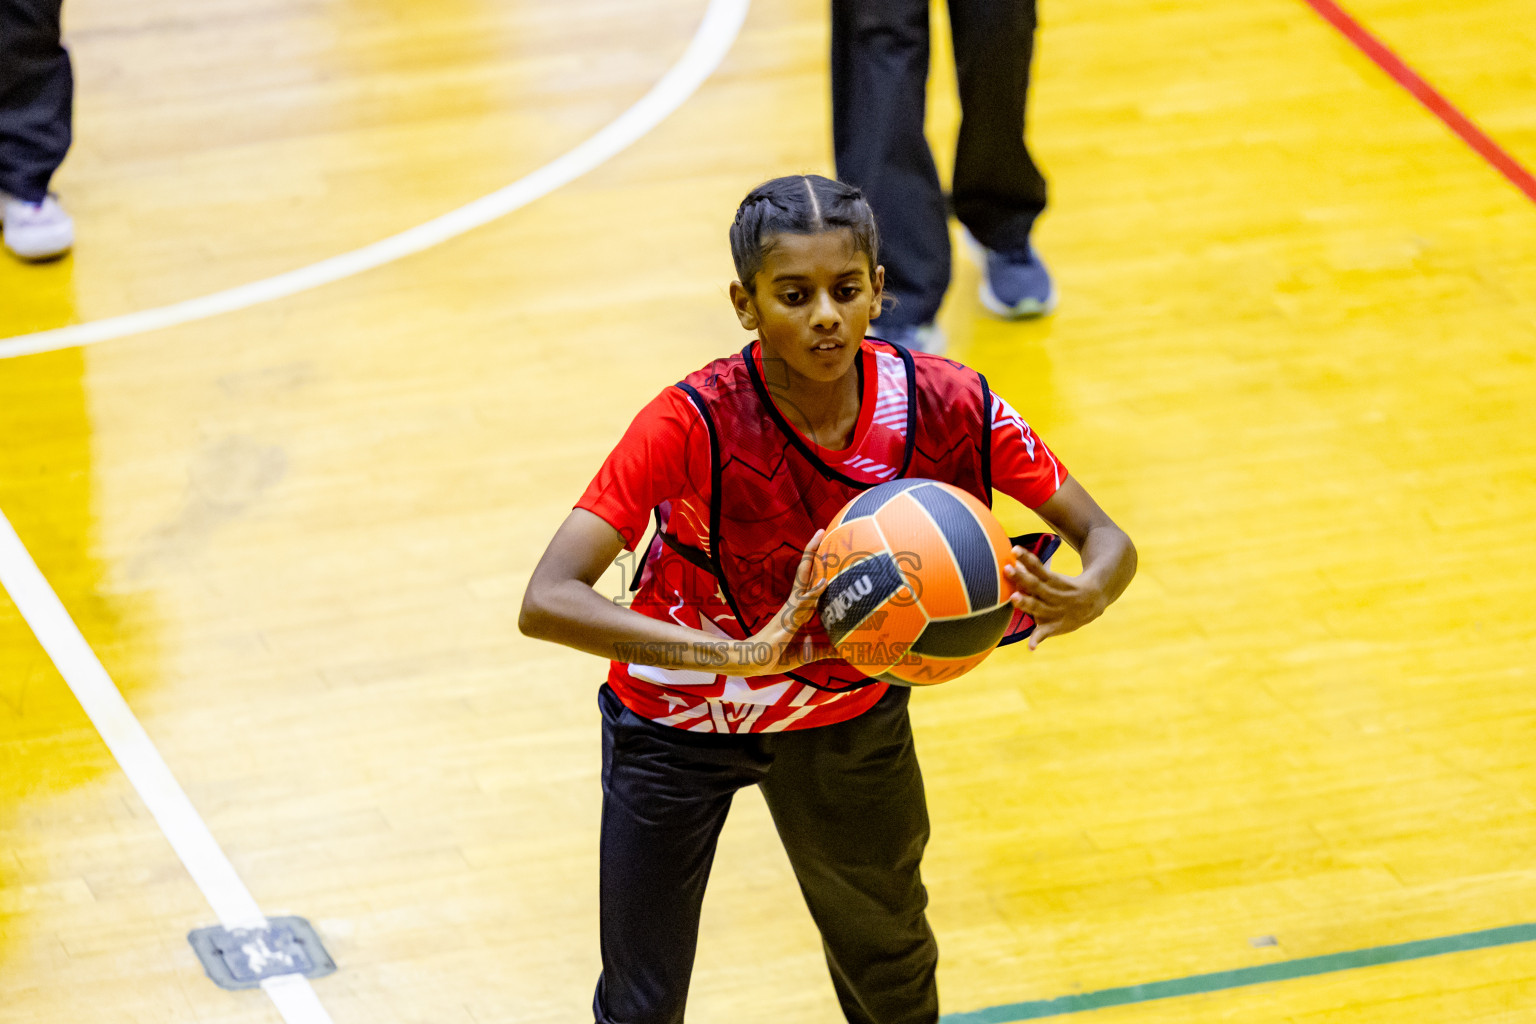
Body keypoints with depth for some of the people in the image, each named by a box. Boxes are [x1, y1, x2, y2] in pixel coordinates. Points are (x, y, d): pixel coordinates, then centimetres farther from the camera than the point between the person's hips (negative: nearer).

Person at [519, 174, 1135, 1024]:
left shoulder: (945, 407, -25)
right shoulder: (696, 426, -34)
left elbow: (1104, 538, -16)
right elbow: (545, 603, -43)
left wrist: (1084, 595, -42)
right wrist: (735, 654, -55)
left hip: (851, 708, 3)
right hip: (680, 722, -3)